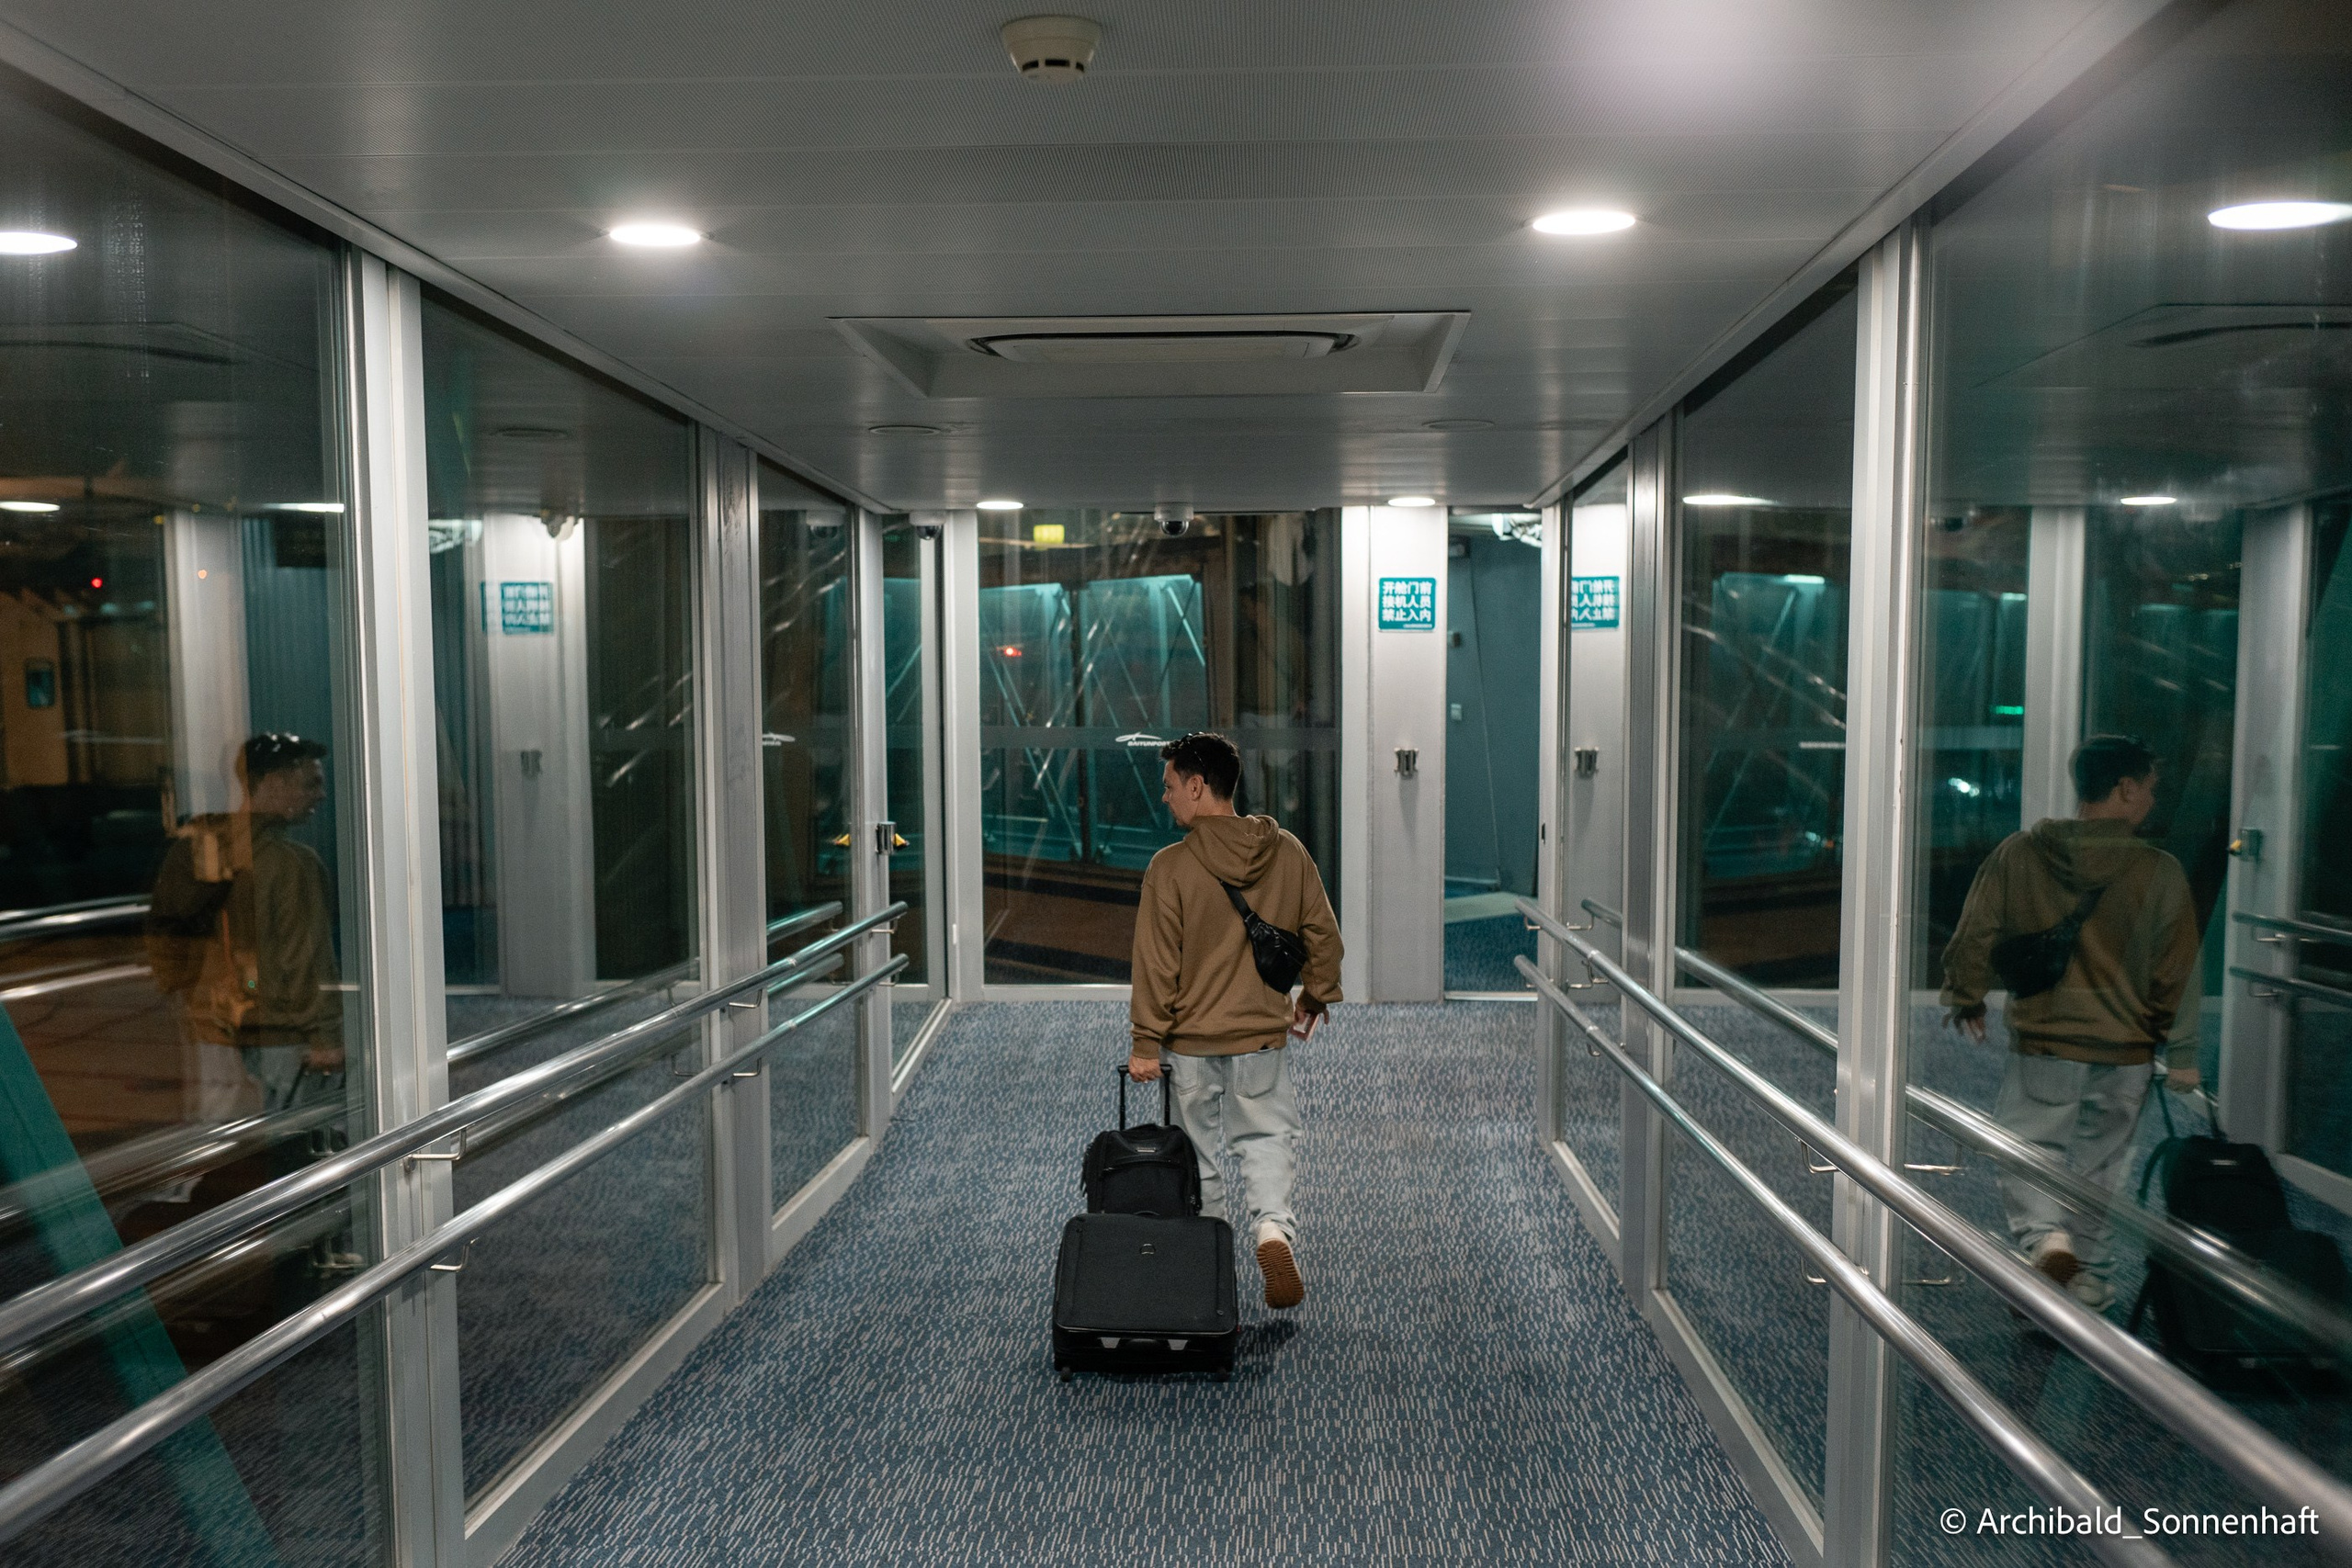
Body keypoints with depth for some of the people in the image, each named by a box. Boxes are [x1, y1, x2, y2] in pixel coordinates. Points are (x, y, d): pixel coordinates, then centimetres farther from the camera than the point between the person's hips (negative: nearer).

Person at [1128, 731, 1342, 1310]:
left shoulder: (1171, 866, -14)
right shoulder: (1289, 853, -4)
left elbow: (1156, 962, -13)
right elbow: (1323, 933, 4)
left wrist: (1146, 1043, -6)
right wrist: (1317, 993, 21)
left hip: (1190, 1040, -2)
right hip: (1264, 1036, 2)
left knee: (1198, 1152, 14)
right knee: (1268, 1138, 16)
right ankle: (1273, 1227, -9)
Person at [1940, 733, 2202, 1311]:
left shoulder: (2017, 854, -6)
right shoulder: (2160, 873, -6)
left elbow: (1974, 935, -1)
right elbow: (2179, 972, -2)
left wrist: (1965, 997, 16)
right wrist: (2182, 1055, 7)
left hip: (2041, 1044, -1)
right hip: (2125, 1050, 1)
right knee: (2099, 1162, 16)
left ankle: (2044, 1238, -17)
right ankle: (2085, 1274, 25)